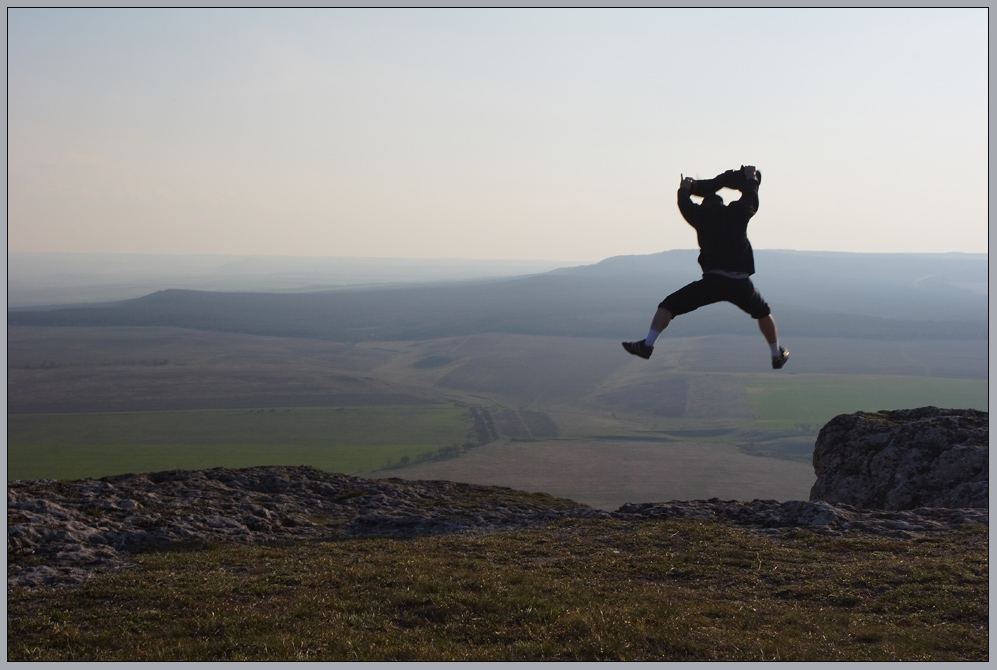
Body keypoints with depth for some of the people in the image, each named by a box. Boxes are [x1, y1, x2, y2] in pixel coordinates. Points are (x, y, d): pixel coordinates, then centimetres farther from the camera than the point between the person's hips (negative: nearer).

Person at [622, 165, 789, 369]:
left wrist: (684, 189, 51)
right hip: (740, 283, 2)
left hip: (713, 281, -2)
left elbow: (684, 204, 30)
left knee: (668, 306, 5)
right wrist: (751, 177, 51)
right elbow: (751, 195, 32)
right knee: (763, 312, 29)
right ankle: (778, 355, 36)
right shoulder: (739, 212, 12)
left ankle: (647, 344, -12)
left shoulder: (700, 216, 9)